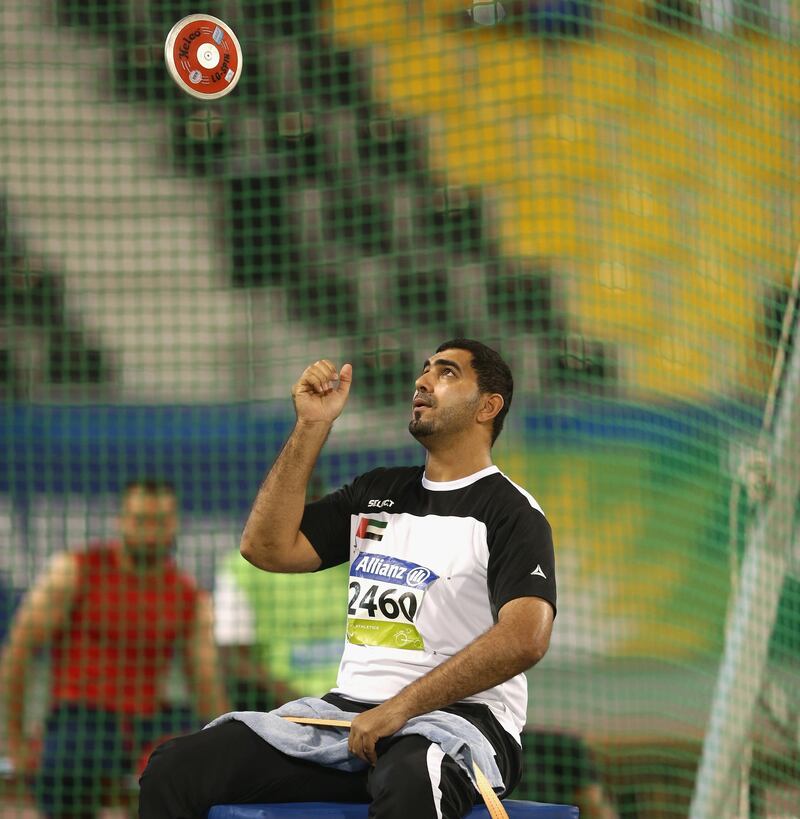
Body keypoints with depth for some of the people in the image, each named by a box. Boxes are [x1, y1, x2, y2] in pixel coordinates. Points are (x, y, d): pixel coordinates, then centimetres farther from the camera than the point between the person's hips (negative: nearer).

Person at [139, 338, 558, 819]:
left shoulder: (511, 512, -1)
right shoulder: (378, 492, 20)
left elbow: (525, 639, -16)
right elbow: (268, 548, 11)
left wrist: (402, 707, -22)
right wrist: (312, 425, 6)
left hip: (458, 715, -6)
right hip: (350, 708, 6)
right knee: (174, 770, -15)